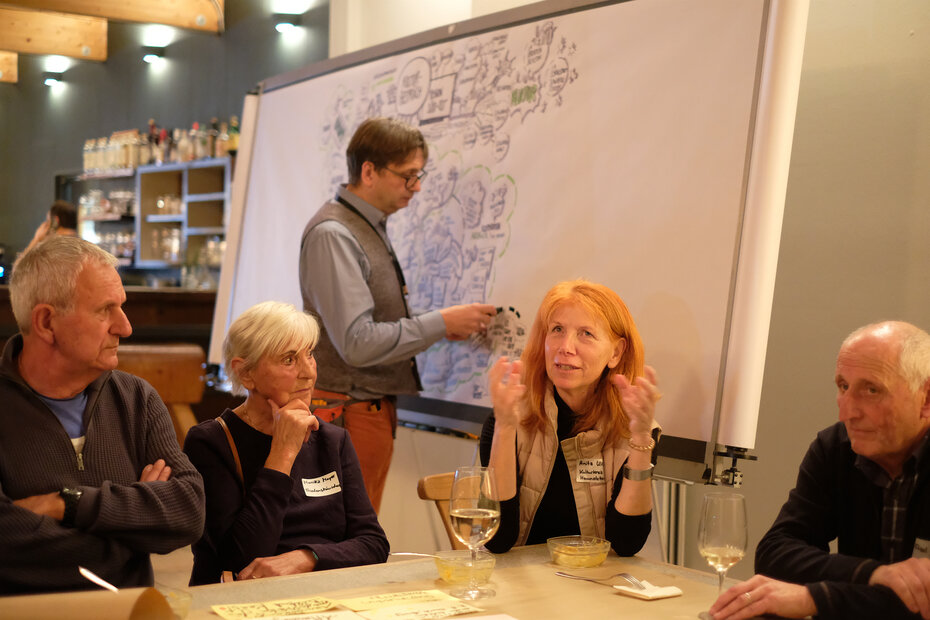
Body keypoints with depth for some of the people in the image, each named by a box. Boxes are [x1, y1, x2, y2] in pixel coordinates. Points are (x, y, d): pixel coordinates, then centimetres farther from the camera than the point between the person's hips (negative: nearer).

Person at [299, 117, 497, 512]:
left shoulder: (373, 228, 12)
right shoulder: (332, 235, -16)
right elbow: (357, 343, -23)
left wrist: (438, 326, 5)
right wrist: (440, 324, -16)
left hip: (377, 406, 9)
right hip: (348, 410, -9)